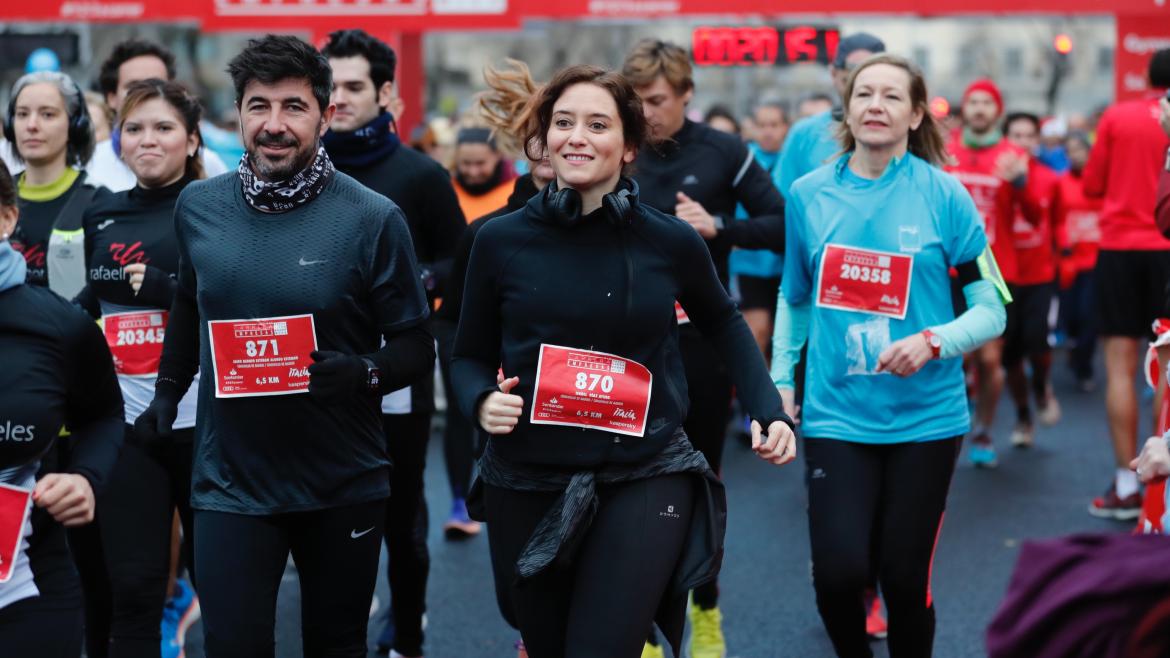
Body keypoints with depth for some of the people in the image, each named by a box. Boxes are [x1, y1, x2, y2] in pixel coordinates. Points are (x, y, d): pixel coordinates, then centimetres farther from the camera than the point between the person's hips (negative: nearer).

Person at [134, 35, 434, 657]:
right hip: (230, 483, 1)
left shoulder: (373, 219, -10)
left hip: (344, 487, -1)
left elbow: (416, 347, -5)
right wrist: (167, 389, 16)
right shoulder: (198, 206, 0)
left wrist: (365, 372, -24)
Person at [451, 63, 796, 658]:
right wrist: (481, 401, -14)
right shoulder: (501, 241, -4)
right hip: (527, 484, 2)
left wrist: (768, 410, 5)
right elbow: (470, 356, 7)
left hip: (644, 478, -2)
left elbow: (722, 322, 15)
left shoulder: (671, 242, -5)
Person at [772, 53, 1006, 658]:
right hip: (835, 413, 1)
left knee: (904, 580, 3)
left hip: (926, 418, -1)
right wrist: (780, 380, 10)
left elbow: (992, 309, -3)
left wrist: (932, 342, -20)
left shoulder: (944, 195, -5)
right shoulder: (808, 194, 2)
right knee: (840, 573, -9)